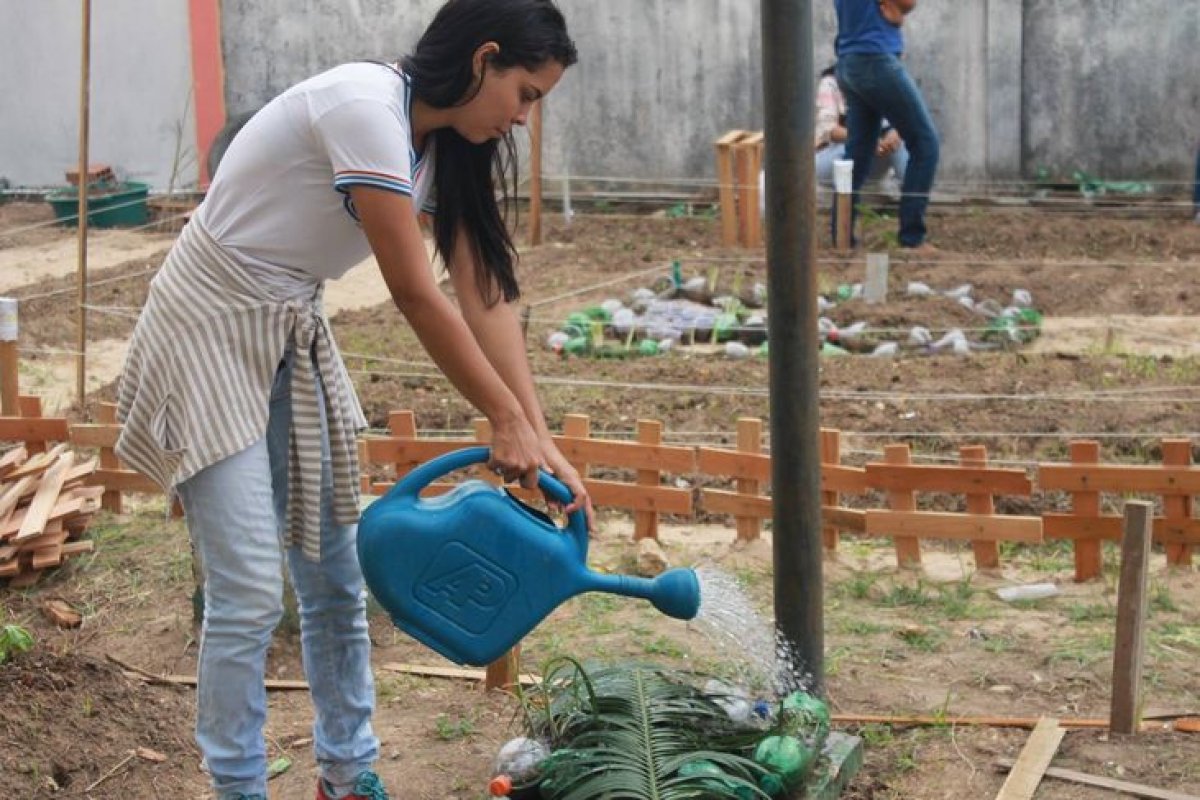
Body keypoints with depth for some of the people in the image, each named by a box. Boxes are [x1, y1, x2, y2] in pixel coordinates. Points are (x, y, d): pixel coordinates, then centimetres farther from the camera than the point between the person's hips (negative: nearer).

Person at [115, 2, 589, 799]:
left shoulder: (449, 142, 0)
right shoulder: (365, 107, -27)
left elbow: (486, 295, -2)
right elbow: (417, 295, -25)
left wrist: (541, 438, -8)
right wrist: (507, 420, -16)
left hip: (294, 339, 8)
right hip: (211, 335, -8)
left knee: (335, 576, 11)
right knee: (250, 593, -9)